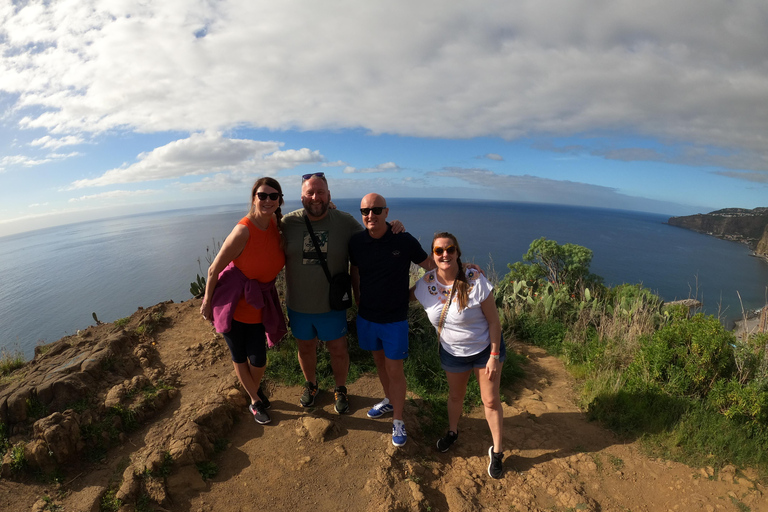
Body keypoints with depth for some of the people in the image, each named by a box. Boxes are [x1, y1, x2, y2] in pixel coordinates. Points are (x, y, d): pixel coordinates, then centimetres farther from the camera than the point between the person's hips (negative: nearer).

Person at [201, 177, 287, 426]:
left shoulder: (276, 223, -6)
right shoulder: (243, 231, -25)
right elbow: (214, 270, -15)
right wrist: (207, 302, -2)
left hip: (258, 304, 4)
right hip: (233, 303, -4)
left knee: (258, 361, 9)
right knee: (239, 357, 14)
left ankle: (256, 387, 44)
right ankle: (255, 402, 40)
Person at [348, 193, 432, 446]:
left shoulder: (405, 241, -15)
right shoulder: (356, 242, -8)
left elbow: (431, 264, -5)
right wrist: (358, 302, 7)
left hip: (395, 318, -3)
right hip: (366, 316, 3)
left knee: (394, 369, 5)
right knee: (379, 361, 22)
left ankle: (398, 421, 27)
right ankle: (389, 400, 48)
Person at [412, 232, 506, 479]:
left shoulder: (476, 281, -27)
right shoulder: (426, 284, -18)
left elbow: (494, 321, -19)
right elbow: (407, 295, 5)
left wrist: (494, 356, -18)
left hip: (485, 348, -3)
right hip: (452, 352, 3)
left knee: (491, 400, 9)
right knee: (455, 395, 23)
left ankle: (496, 452, 32)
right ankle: (452, 431, 51)